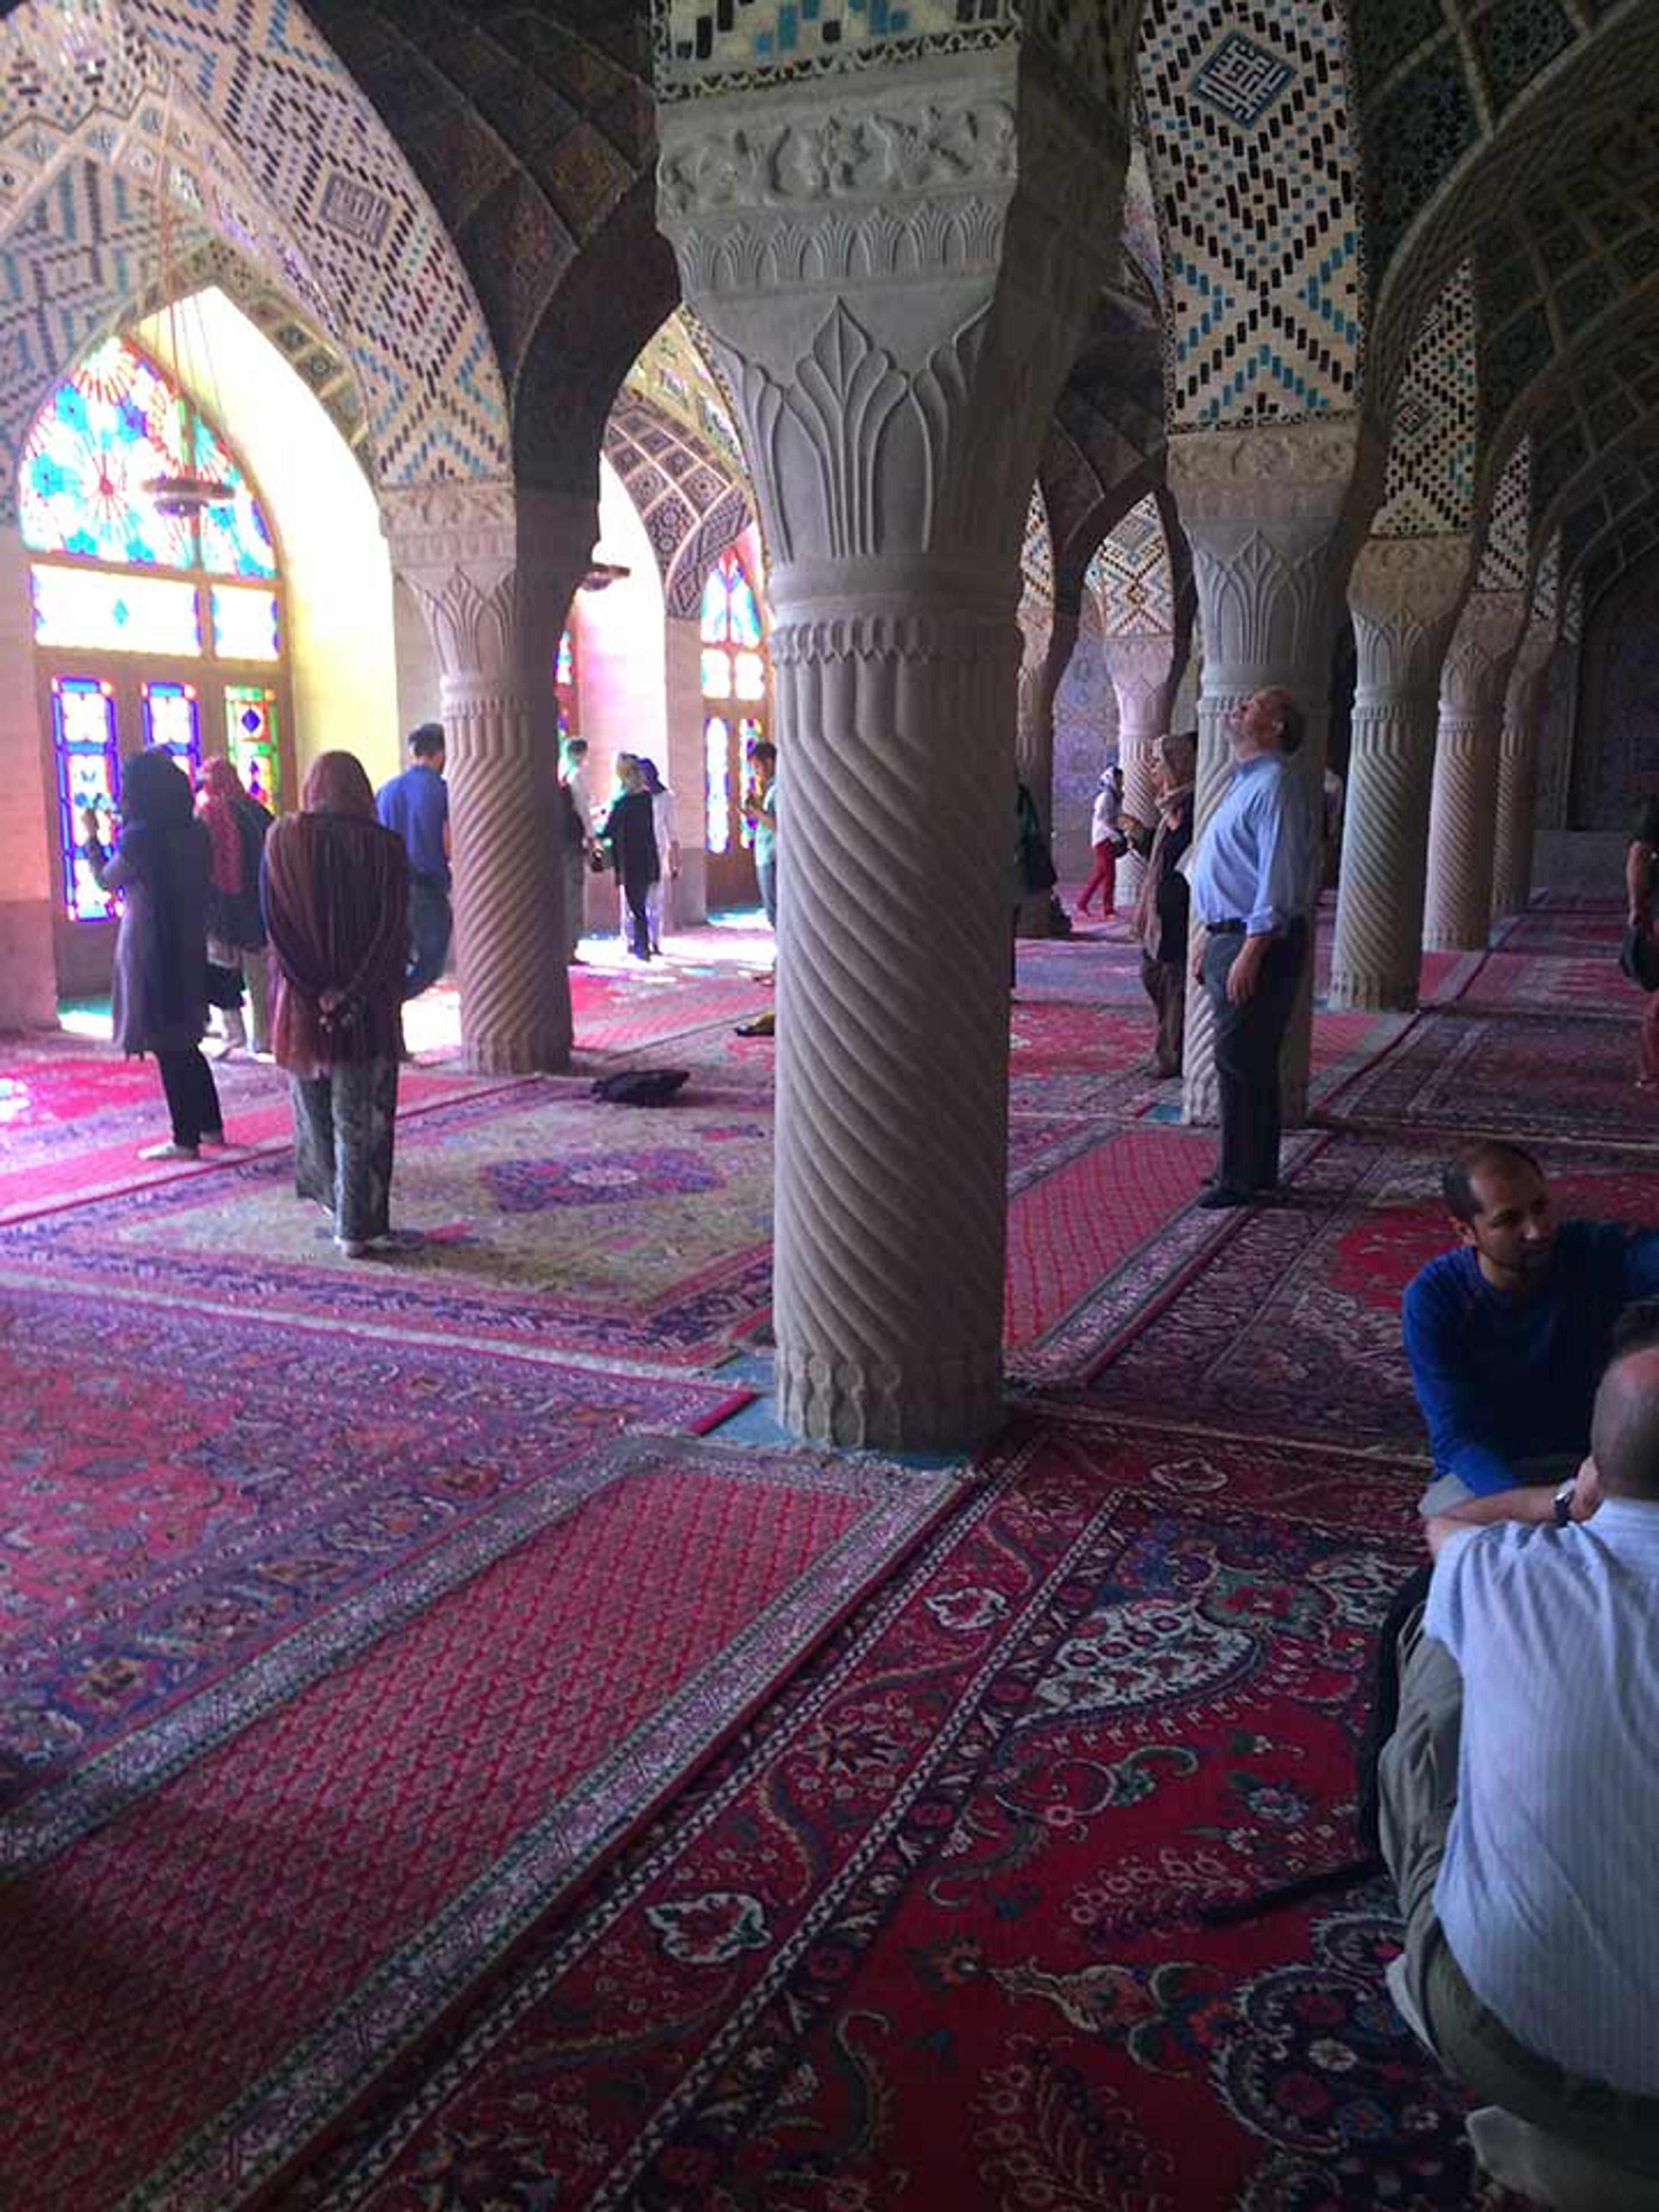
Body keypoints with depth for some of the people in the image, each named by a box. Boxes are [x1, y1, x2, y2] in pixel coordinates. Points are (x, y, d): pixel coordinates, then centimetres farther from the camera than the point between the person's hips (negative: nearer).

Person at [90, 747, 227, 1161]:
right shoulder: (194, 831, 4)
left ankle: (186, 1139, 5)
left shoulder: (140, 836, -15)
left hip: (150, 952, -7)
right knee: (184, 1041, 17)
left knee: (167, 1047, 0)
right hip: (188, 949, 7)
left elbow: (105, 882, -2)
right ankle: (210, 1126, 22)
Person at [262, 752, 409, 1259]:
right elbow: (395, 931, -11)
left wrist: (316, 992, -10)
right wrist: (354, 997, -11)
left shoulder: (283, 840, -2)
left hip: (303, 1002, 1)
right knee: (360, 1119, 5)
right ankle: (356, 1227, 6)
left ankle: (331, 1195, 35)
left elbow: (275, 923, -9)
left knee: (314, 1104, 21)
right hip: (369, 1008, -1)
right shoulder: (385, 846, -5)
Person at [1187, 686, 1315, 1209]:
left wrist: (1250, 952, -25)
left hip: (1257, 941, -10)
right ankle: (1252, 1170, 24)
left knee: (1240, 1063, -6)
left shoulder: (1273, 785, -14)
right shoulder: (1245, 782, 19)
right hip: (1230, 935, 10)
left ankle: (1243, 1180, 1)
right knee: (1249, 1063, 15)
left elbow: (1278, 878, -21)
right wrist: (1210, 939, 22)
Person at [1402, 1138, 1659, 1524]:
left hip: (1586, 1464, 1)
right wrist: (1546, 1503, -41)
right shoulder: (1431, 1299, -18)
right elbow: (1455, 1435, -22)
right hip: (1483, 1473, -1)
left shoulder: (1598, 1254, -15)